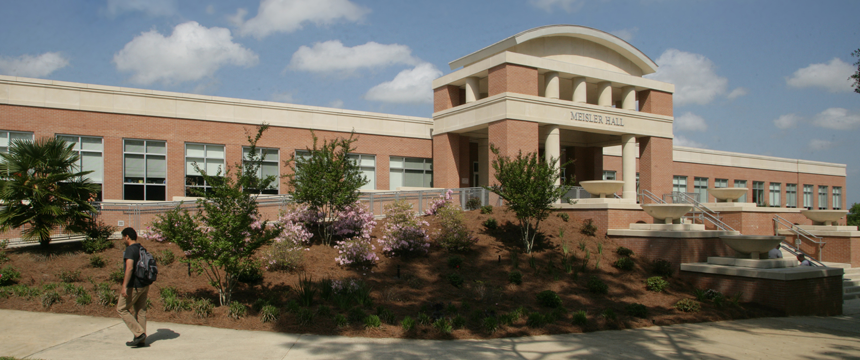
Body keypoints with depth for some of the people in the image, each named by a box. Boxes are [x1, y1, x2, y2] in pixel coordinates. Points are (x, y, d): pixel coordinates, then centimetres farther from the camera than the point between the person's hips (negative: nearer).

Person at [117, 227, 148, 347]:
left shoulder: (130, 250, -14)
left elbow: (129, 268, -26)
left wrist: (124, 286, -29)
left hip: (134, 286, -8)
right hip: (144, 285, 8)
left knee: (121, 309, 4)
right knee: (140, 311, 11)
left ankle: (139, 333, -3)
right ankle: (141, 340, 14)